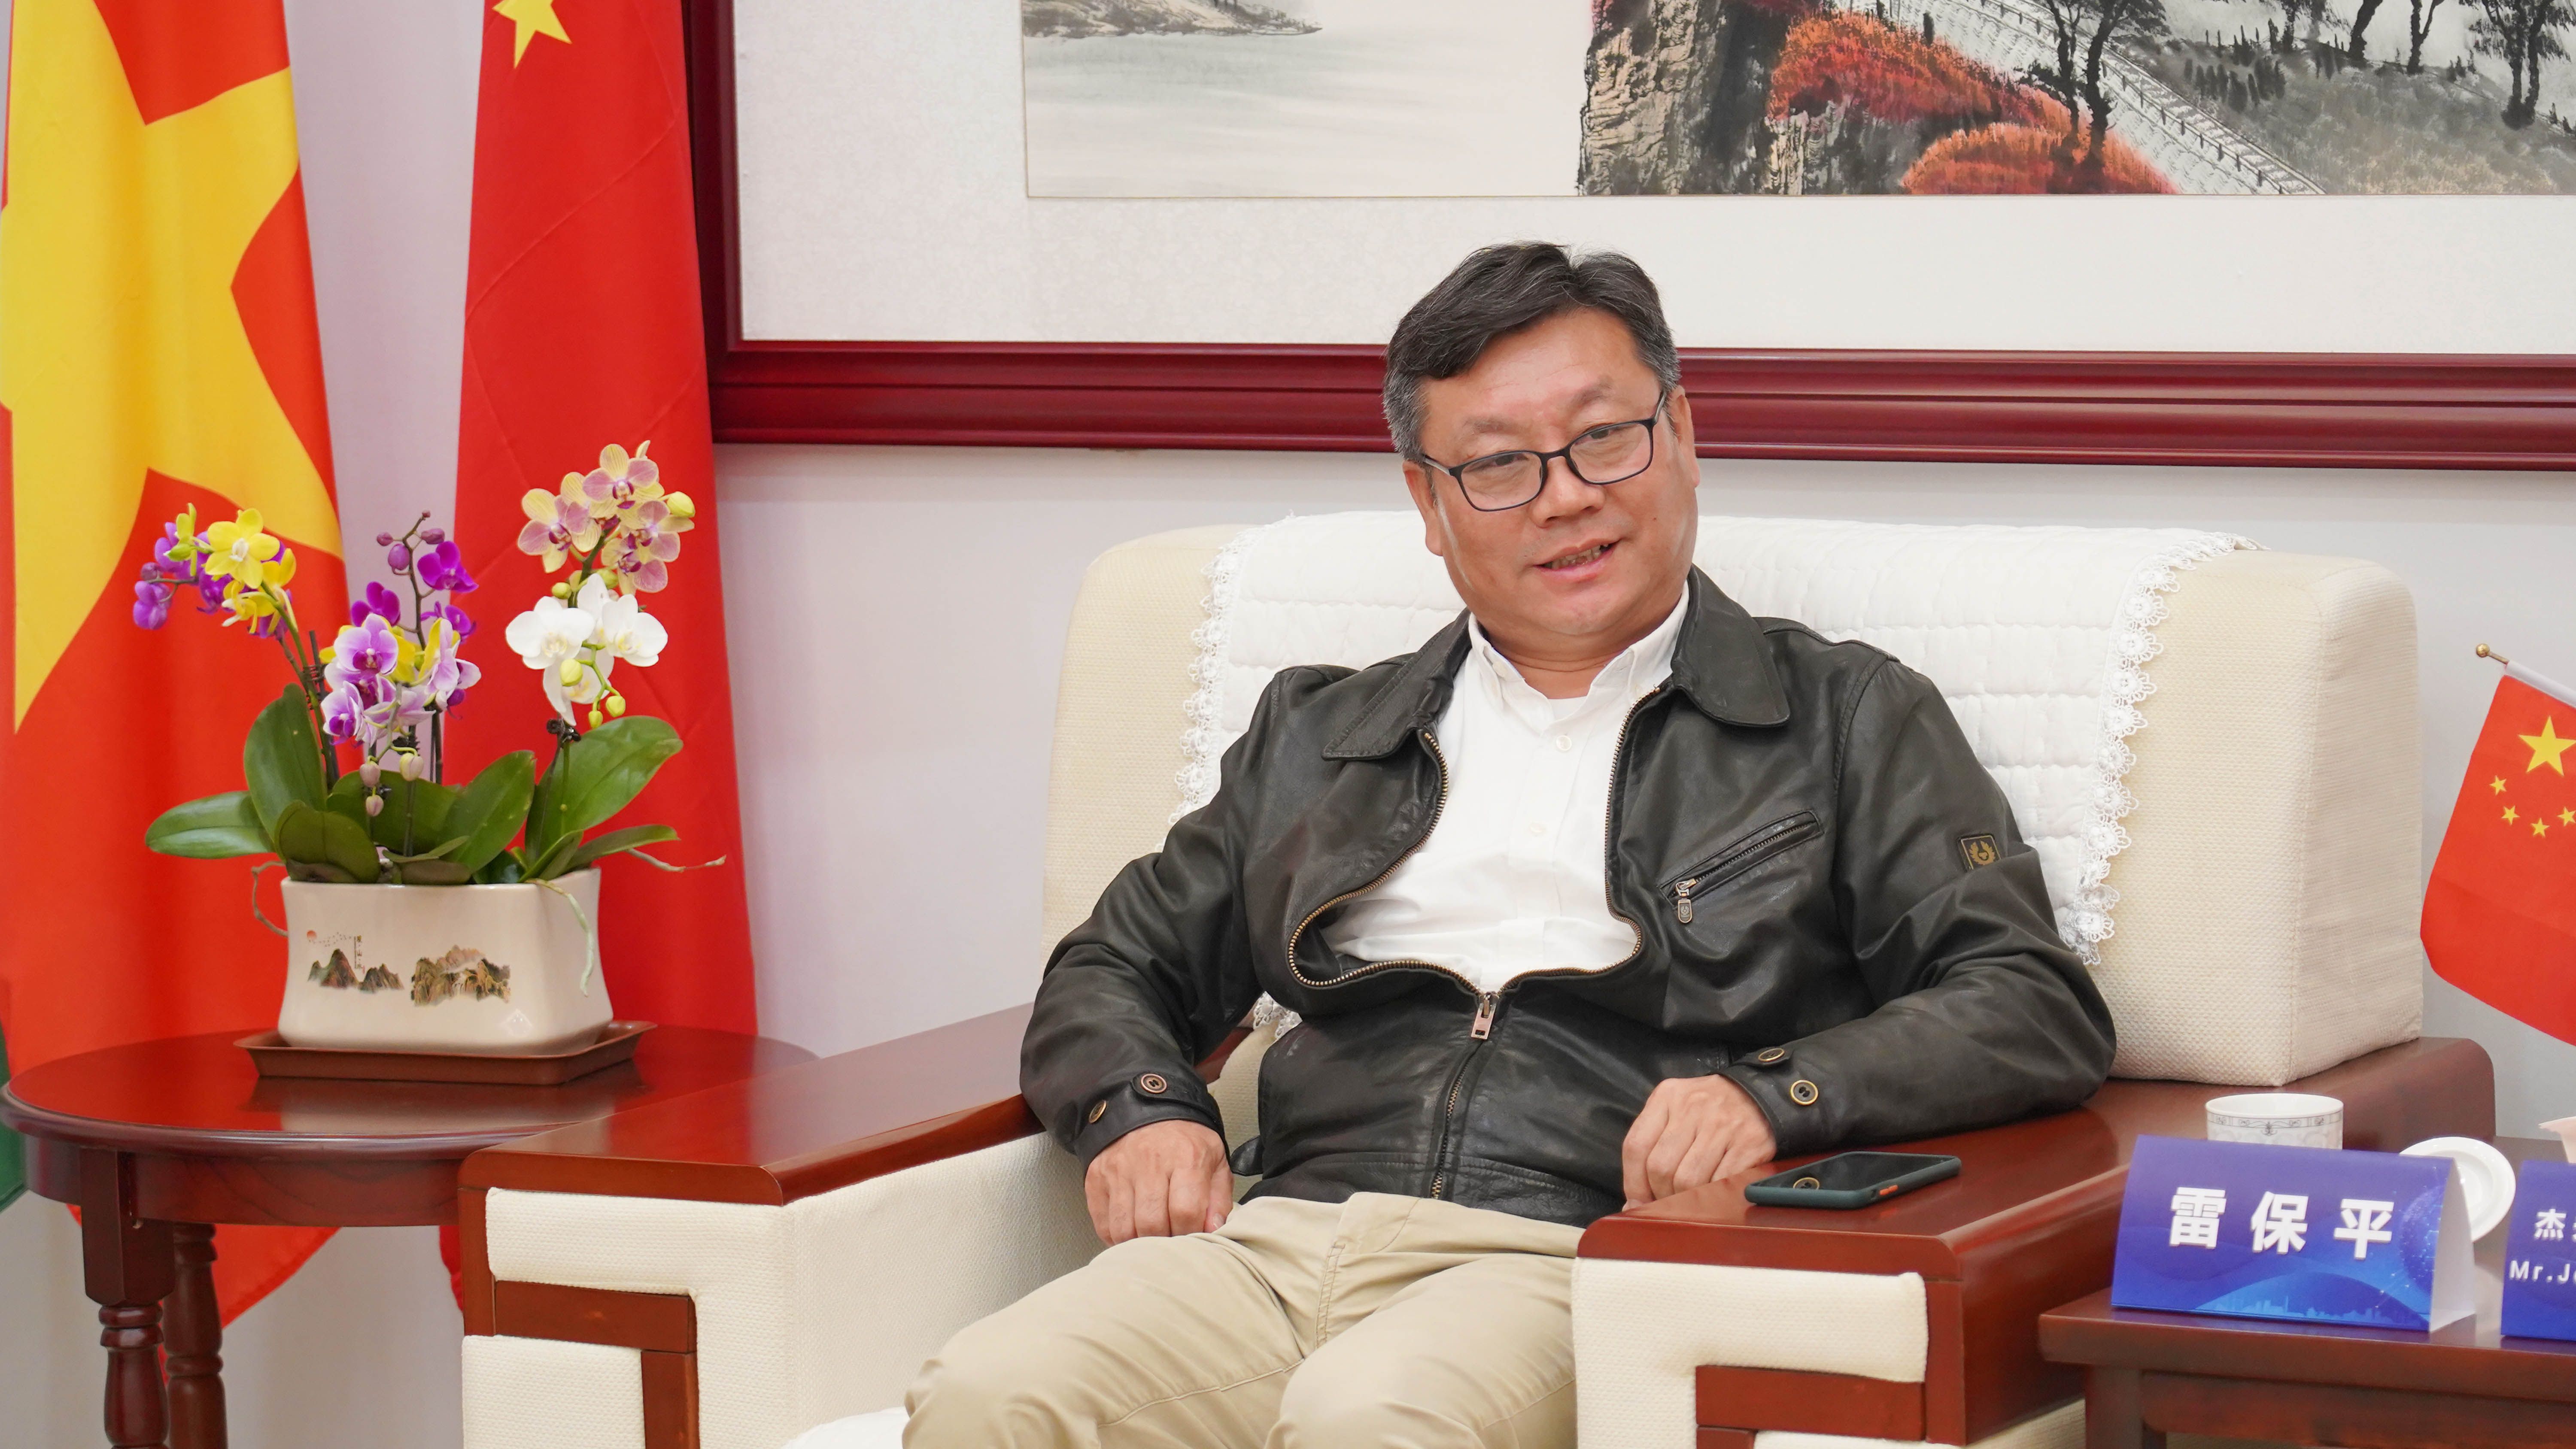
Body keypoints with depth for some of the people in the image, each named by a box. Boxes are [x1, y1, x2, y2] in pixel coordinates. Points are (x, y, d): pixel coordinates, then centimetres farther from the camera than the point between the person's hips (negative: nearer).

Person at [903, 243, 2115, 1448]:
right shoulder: (1318, 735, 26)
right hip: (1284, 1236, 3)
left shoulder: (1846, 722, 14)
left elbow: (2038, 1012, 4)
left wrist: (1775, 1094, -14)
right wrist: (1138, 1110, 6)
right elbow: (1112, 974, 31)